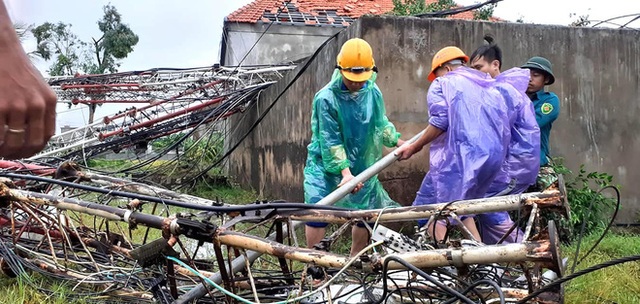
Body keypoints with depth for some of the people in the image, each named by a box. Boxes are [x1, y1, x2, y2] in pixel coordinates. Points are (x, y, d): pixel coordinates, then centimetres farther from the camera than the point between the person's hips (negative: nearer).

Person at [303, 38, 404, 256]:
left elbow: (381, 124, 12)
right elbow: (330, 141, -21)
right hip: (326, 165, -5)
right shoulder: (326, 98, -19)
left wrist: (396, 141, -3)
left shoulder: (373, 93, -4)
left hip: (362, 165, 5)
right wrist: (345, 171, -28)